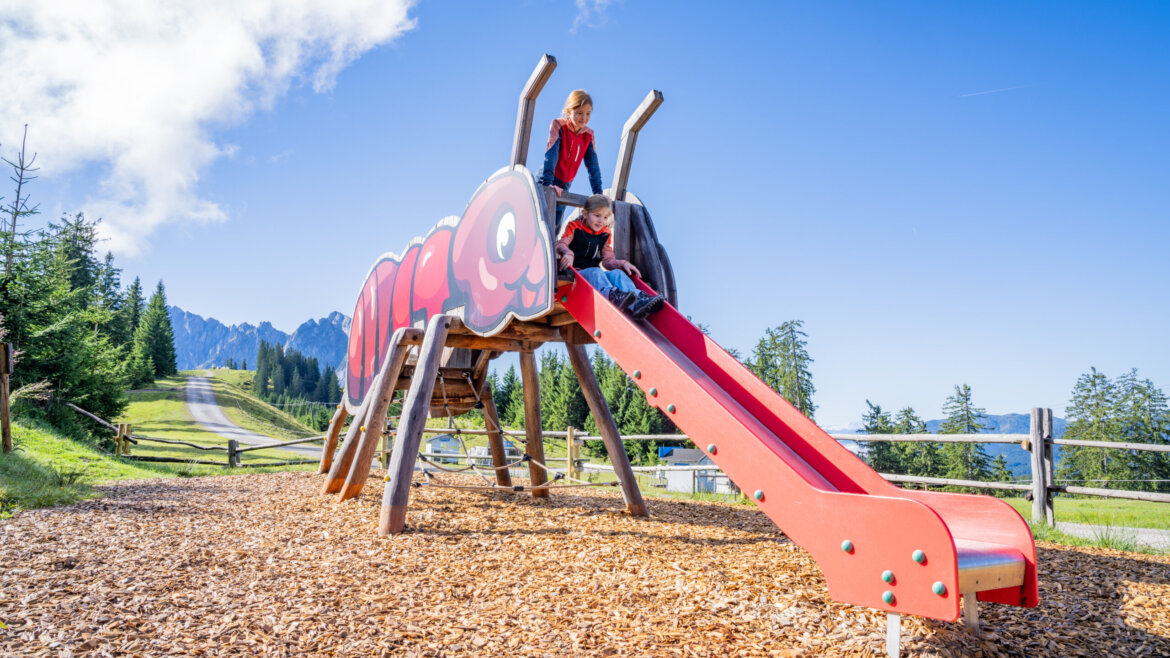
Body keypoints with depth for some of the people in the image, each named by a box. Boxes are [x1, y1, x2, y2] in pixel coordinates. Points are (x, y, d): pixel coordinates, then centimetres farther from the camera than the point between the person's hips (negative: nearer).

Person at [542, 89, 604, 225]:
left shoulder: (588, 134, 2)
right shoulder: (558, 125, -12)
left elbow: (592, 165, 3)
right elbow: (551, 154, -23)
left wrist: (598, 192, -5)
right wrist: (548, 183, -35)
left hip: (563, 187, 5)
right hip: (546, 184, -5)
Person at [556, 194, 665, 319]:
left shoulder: (605, 234, 18)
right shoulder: (574, 227, 5)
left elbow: (608, 260, 13)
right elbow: (561, 244, -11)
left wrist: (623, 264, -8)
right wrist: (568, 254, -35)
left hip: (594, 273, 4)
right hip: (575, 271, -4)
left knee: (617, 273, -22)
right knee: (595, 272, -34)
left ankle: (636, 304, -47)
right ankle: (613, 295, -65)